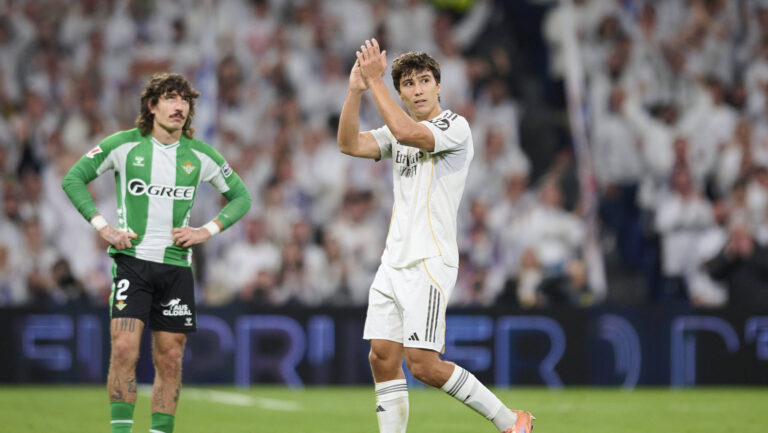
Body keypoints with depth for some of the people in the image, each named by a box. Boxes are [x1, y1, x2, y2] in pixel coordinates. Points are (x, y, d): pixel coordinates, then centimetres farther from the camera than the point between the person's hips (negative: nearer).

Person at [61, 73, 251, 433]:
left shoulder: (200, 155, 6)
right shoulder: (123, 145, -1)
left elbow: (240, 197, 17)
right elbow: (73, 179, 4)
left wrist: (208, 231, 2)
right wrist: (102, 227, -5)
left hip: (176, 265, 3)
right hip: (131, 258, -3)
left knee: (169, 358, 3)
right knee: (124, 349, -16)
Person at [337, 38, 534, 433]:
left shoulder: (455, 126, -7)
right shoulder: (400, 133, 16)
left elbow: (406, 132, -25)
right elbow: (349, 144, 3)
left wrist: (375, 81, -19)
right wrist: (356, 90, -9)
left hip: (429, 262, -8)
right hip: (393, 262, 8)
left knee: (423, 365, -14)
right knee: (382, 358, 0)